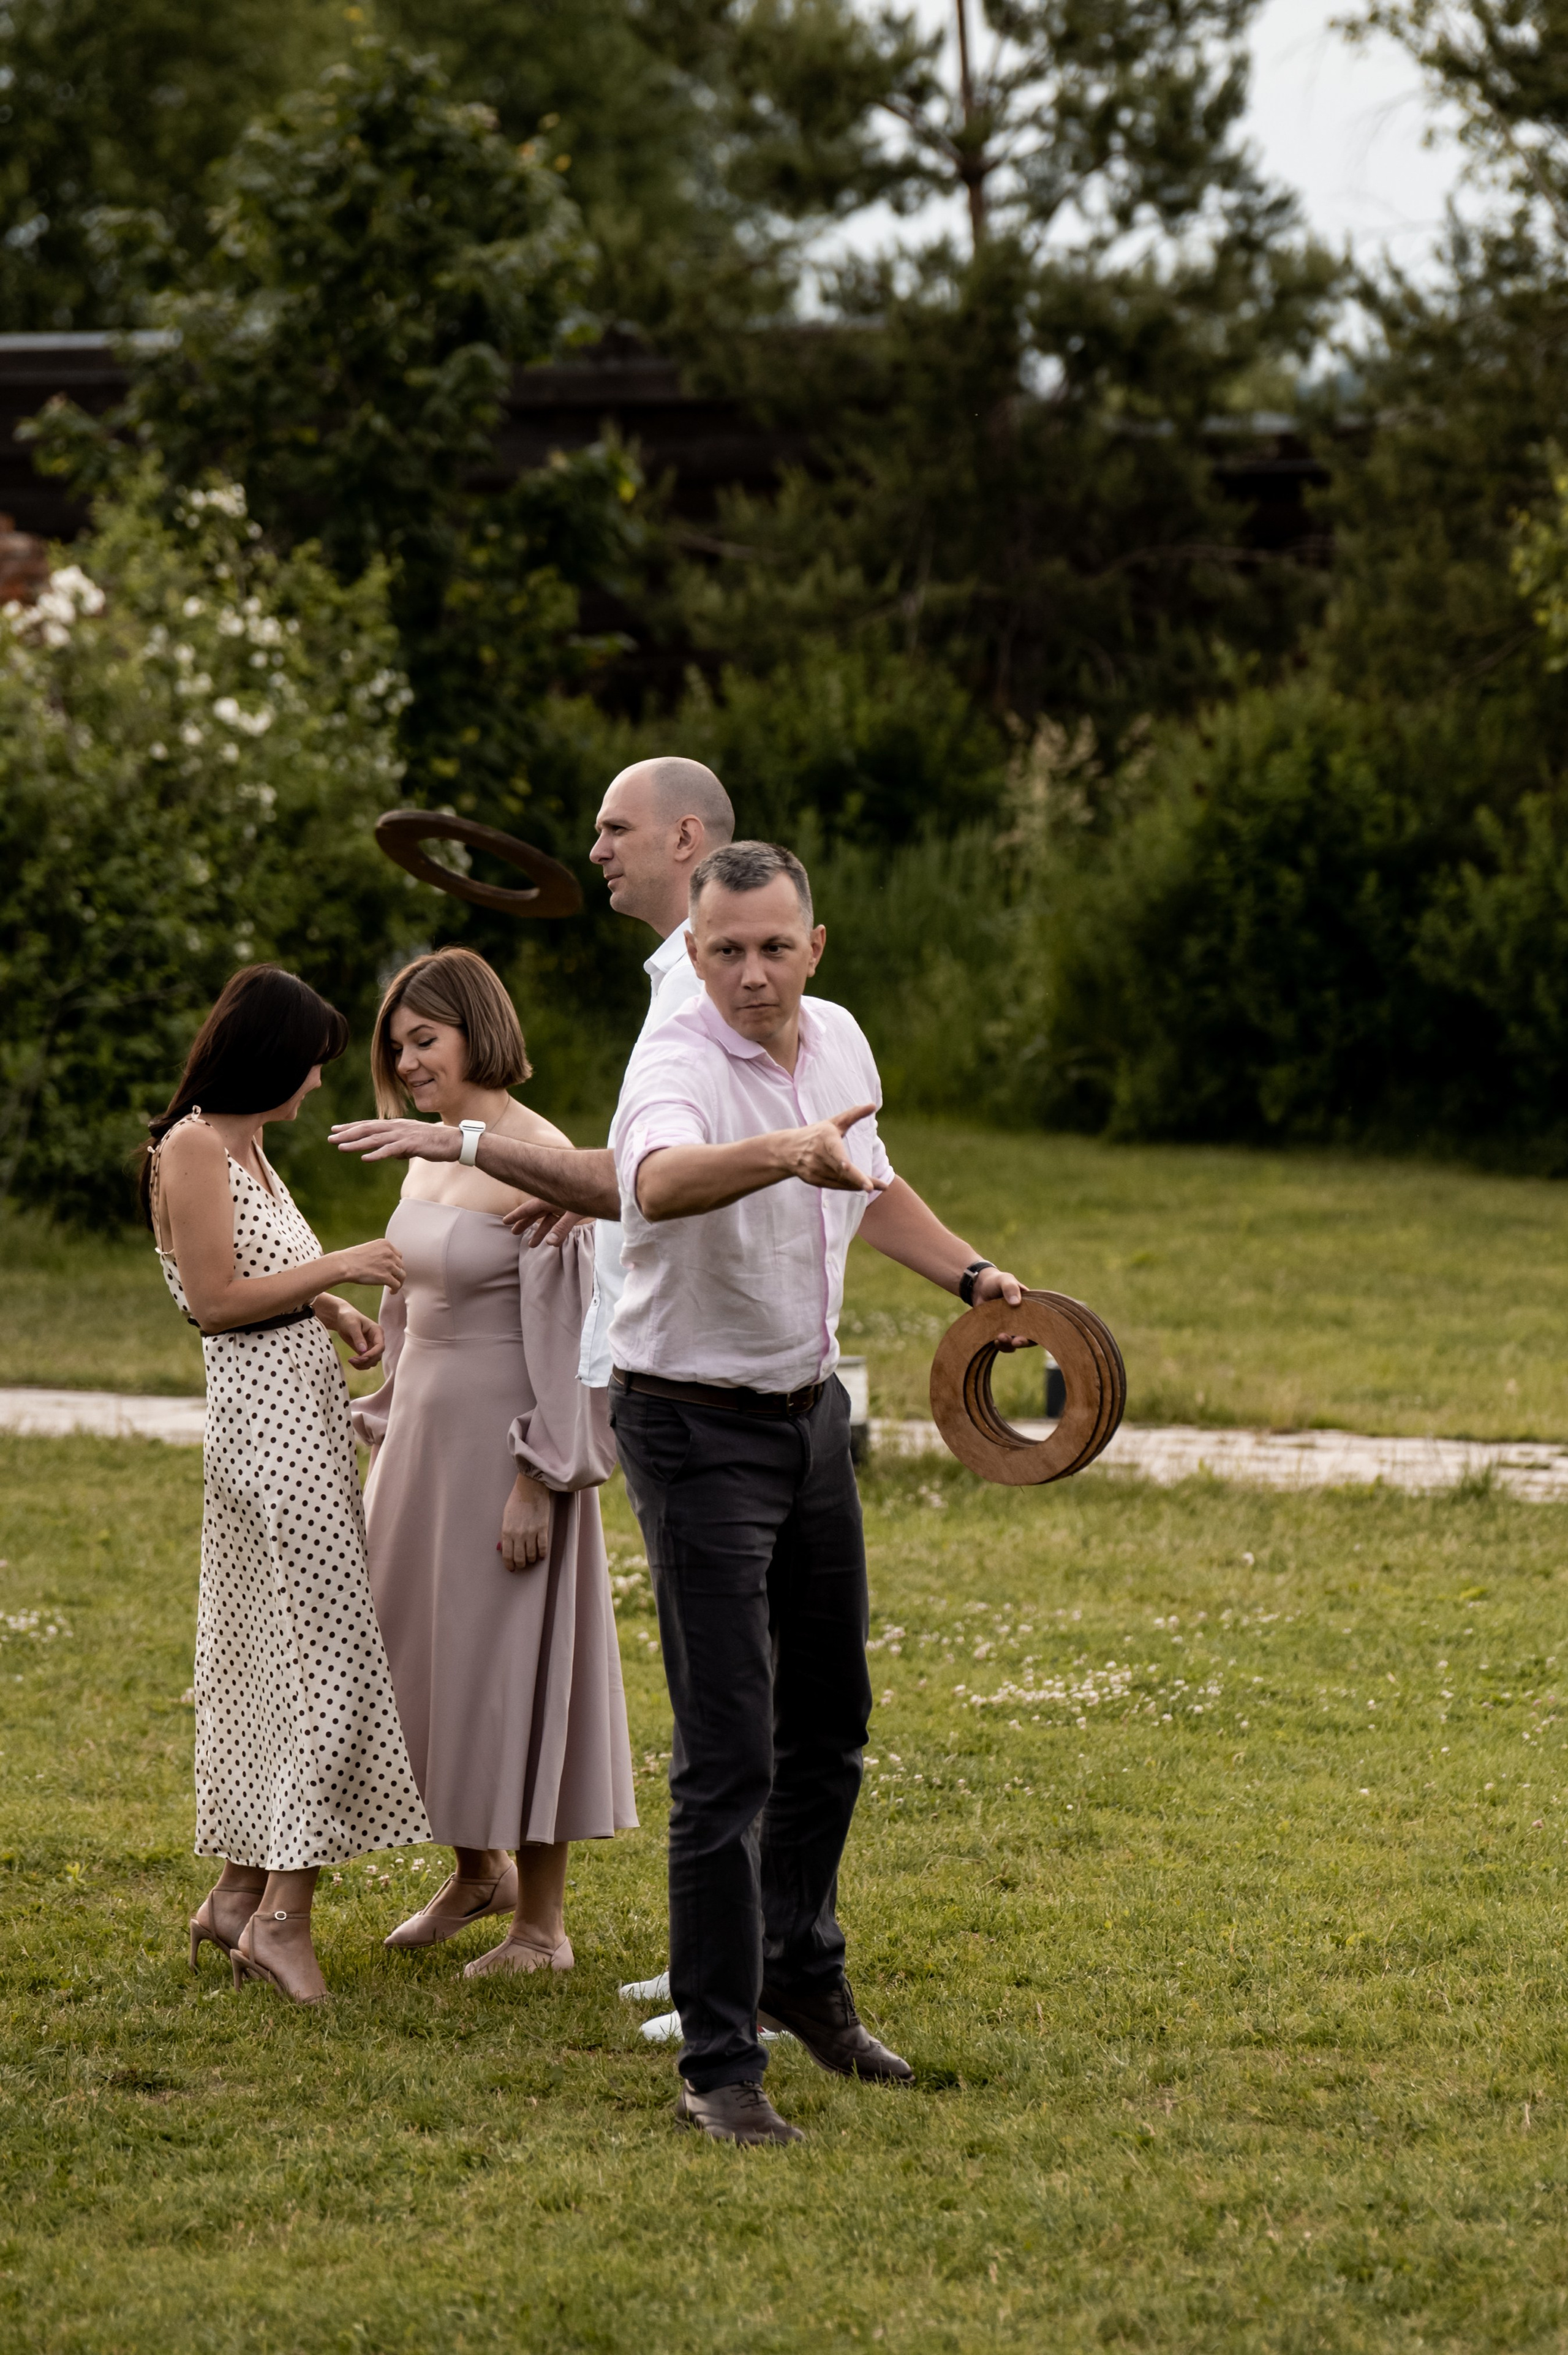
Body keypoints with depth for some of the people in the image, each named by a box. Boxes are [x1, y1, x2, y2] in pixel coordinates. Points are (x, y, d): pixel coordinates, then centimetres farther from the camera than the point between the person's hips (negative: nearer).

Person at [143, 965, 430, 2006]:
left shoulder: (244, 1146, 15)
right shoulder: (192, 1150, -13)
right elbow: (216, 1298, -17)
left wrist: (332, 1308, 8)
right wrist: (339, 1267, -14)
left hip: (301, 1413, 10)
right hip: (263, 1414, -10)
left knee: (265, 1649, 12)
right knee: (331, 1646, -11)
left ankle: (239, 1891, 18)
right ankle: (284, 1912, -11)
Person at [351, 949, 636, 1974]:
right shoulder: (431, 1156, 9)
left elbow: (567, 1328, -18)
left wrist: (538, 1480, -20)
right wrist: (389, 1430, 19)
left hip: (503, 1442, -8)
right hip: (425, 1433, 8)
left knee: (513, 1664, -1)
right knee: (417, 1659, 14)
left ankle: (543, 1921, 9)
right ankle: (479, 1868, 34)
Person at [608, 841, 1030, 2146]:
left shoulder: (838, 1040, 1)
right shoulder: (680, 1069, -24)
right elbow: (662, 1180, -49)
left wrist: (969, 1272, 10)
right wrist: (787, 1150, -66)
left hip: (811, 1411, 8)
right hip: (698, 1429, -8)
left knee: (828, 1718, 20)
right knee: (728, 1756, -10)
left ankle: (802, 1976, 39)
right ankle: (718, 2064, -6)